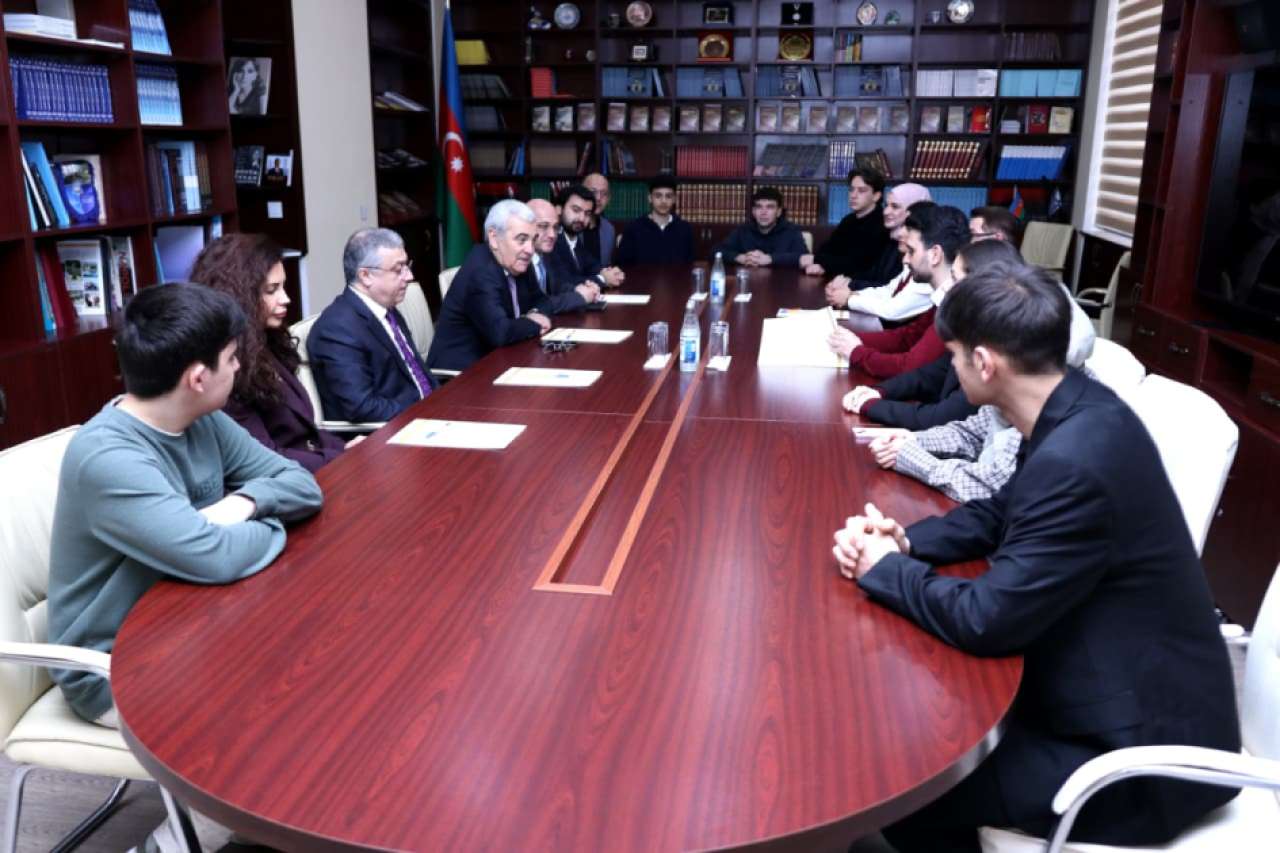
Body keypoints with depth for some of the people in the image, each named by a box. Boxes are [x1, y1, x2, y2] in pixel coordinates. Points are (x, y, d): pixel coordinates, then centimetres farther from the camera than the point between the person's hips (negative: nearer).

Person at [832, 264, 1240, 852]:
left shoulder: (1075, 460, -33)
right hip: (1128, 689, 9)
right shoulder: (1076, 412, -3)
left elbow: (984, 620, -28)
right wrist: (904, 541, -5)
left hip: (1141, 753, -9)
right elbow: (1002, 513, 11)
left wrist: (885, 568, -11)